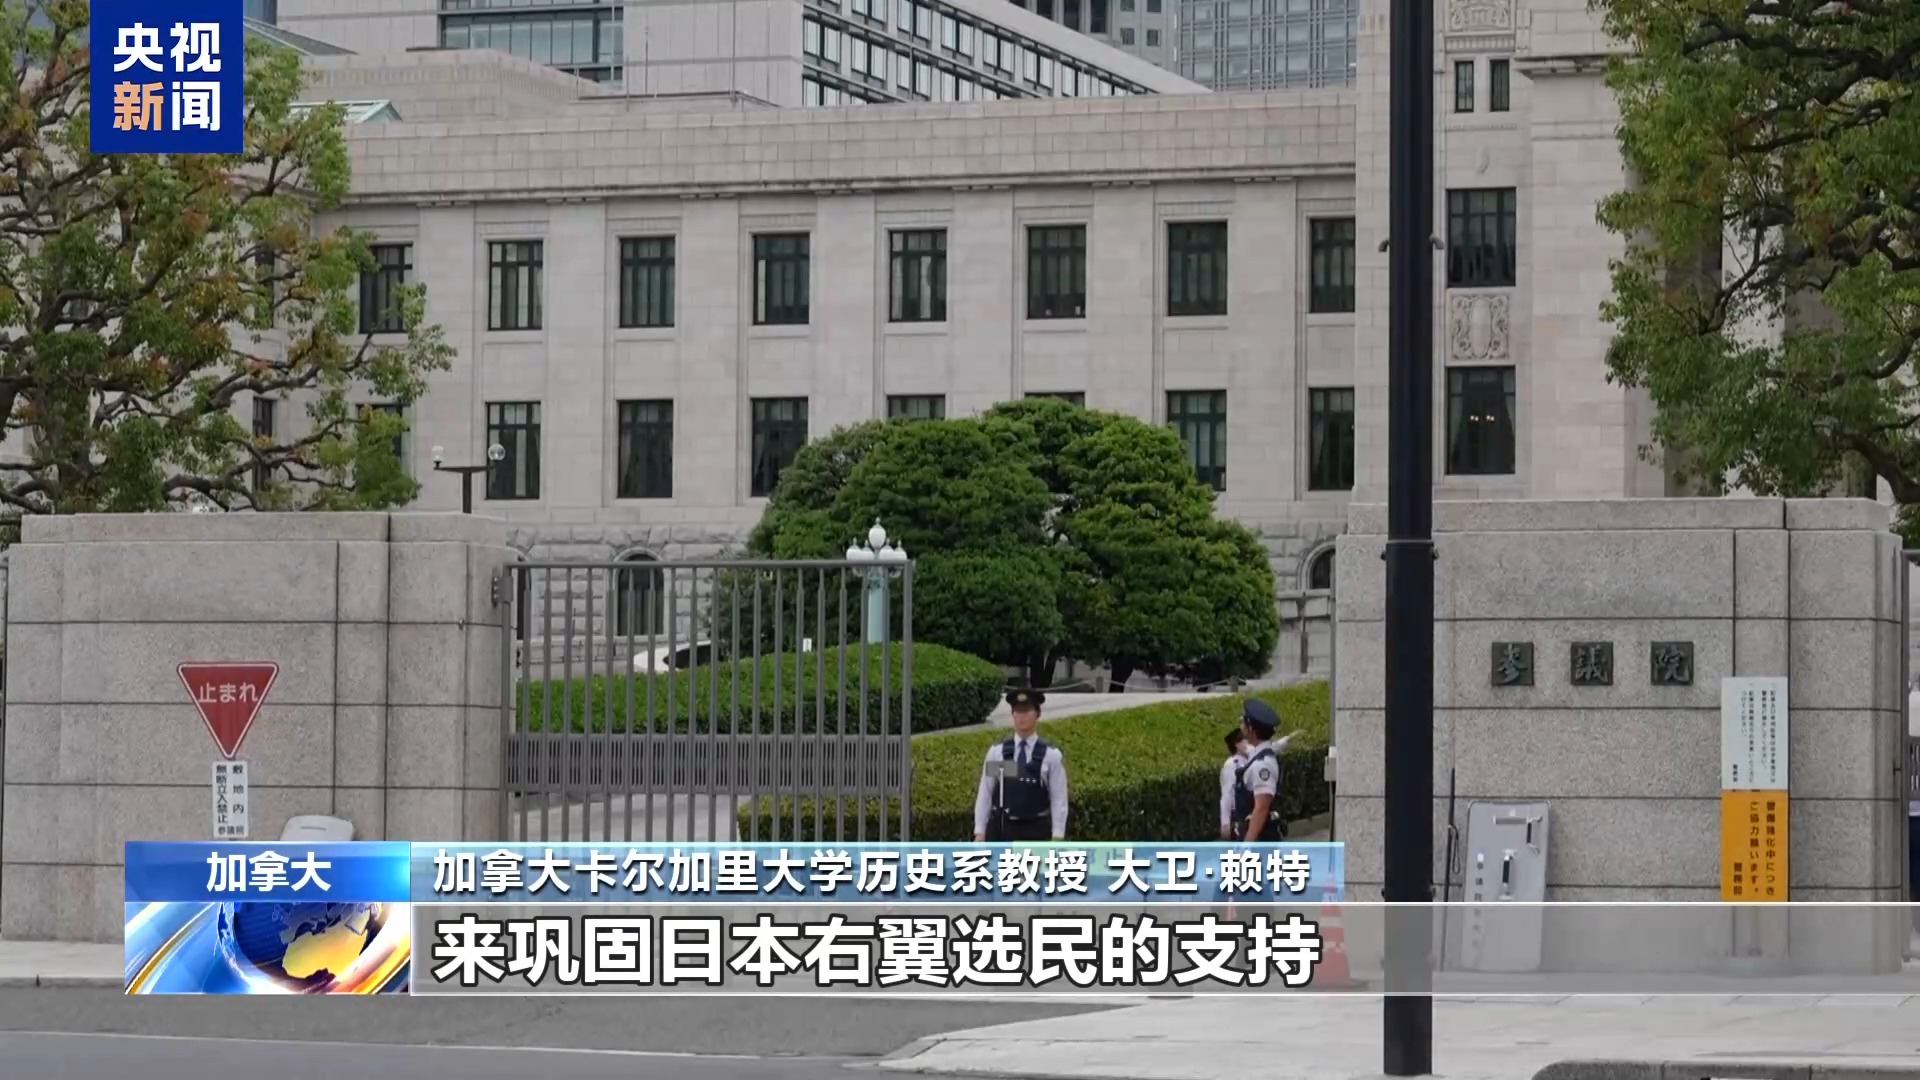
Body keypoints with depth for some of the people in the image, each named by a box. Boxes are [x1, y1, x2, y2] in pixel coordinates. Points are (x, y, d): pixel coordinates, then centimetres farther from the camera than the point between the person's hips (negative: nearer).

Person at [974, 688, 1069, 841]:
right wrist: (979, 832, -1)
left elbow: (1059, 800, -1)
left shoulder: (1051, 755, -1)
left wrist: (1057, 837, -7)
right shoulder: (996, 752, 3)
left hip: (1036, 830, -1)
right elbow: (984, 794, 4)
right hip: (1002, 828, 1)